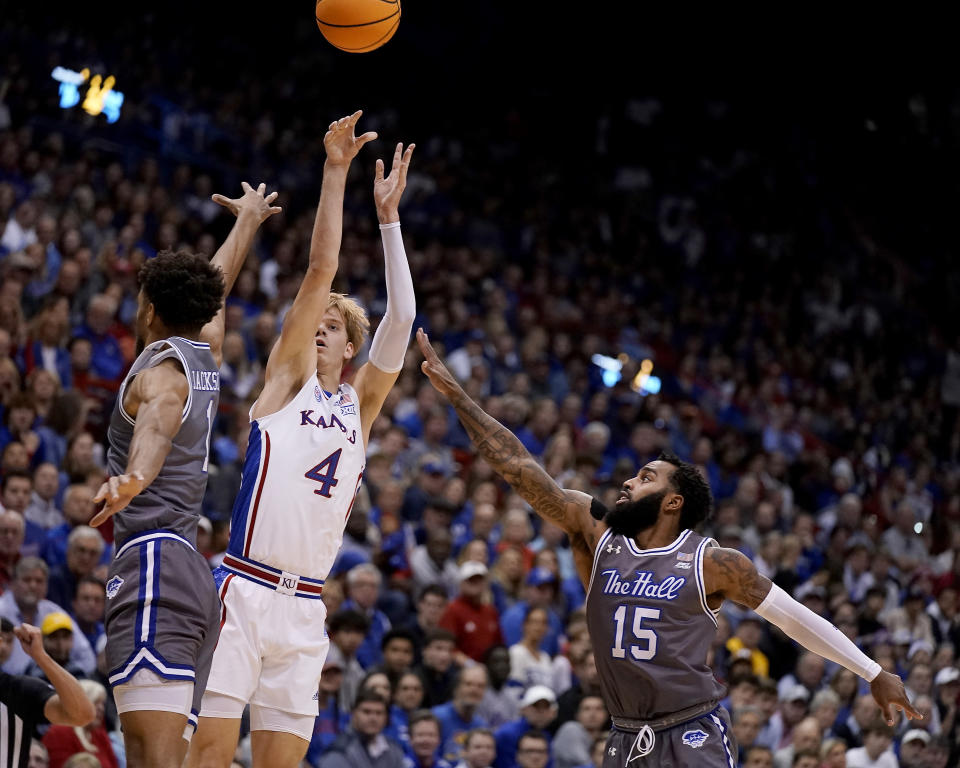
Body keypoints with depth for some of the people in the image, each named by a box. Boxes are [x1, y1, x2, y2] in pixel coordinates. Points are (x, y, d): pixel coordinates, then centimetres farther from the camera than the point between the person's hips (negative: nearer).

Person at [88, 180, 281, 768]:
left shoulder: (161, 368, -3)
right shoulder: (207, 356, 20)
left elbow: (162, 413, -29)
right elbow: (217, 284, 41)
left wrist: (133, 477, -50)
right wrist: (248, 219, 61)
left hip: (154, 561, -9)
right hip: (196, 574, 9)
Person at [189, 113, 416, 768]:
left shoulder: (359, 407, 18)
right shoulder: (286, 381, 9)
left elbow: (401, 319, 9)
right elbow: (321, 269, 2)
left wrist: (389, 217, 7)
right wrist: (335, 173, -1)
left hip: (305, 610, 4)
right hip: (243, 587, -4)